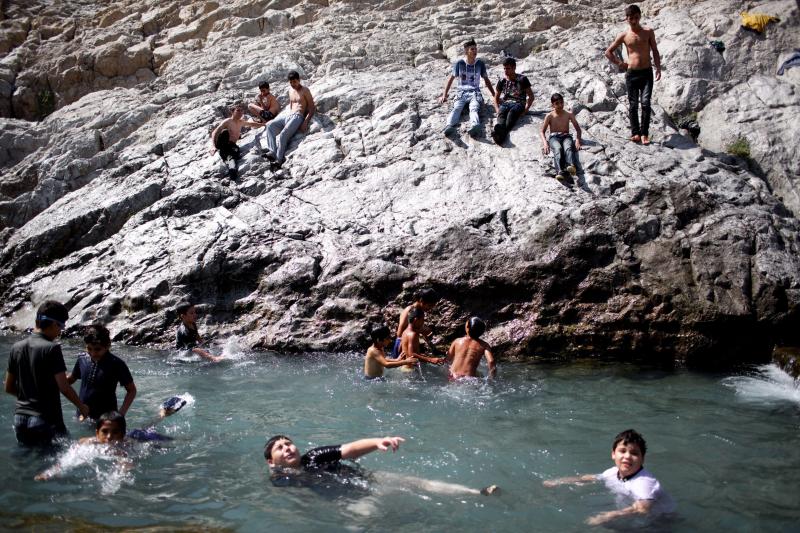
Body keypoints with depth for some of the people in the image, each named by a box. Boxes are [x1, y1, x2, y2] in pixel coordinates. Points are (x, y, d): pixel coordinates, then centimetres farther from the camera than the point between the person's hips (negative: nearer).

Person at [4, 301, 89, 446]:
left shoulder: (17, 348, 5)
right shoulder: (51, 349, -14)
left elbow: (9, 388, 12)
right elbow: (64, 388, -16)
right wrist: (81, 406, 0)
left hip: (20, 419, 7)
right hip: (45, 420, -7)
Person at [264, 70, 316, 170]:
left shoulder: (305, 90, 2)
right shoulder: (290, 89, 23)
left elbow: (312, 108, -3)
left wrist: (306, 122, -16)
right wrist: (288, 113, 14)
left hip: (297, 117, -7)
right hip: (287, 115, 7)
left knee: (283, 134, -30)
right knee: (270, 125, -18)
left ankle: (279, 159, -32)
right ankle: (273, 151, -31)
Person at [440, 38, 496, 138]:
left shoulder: (480, 64, 9)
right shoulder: (459, 63, 5)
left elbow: (486, 80, 18)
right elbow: (451, 79, 12)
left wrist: (494, 95, 17)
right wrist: (444, 95, 7)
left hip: (475, 93, 0)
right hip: (461, 92, 0)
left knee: (474, 108, -35)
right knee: (456, 108, -34)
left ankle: (475, 126, -69)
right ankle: (449, 126, -64)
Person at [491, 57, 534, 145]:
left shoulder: (522, 79, 7)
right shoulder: (502, 81, 17)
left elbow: (531, 96, 6)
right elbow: (496, 97, 23)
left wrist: (525, 110, -9)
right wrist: (497, 109, 3)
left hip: (518, 104, -3)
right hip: (505, 104, 3)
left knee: (512, 112, -39)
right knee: (502, 113, -35)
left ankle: (503, 132, -68)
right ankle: (499, 130, -68)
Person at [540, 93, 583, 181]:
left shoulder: (569, 115, 14)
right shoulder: (550, 116, 10)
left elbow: (578, 129, 15)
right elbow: (542, 131, 9)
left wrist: (577, 140, -4)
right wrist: (545, 143, -11)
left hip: (566, 136, 1)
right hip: (554, 137, -1)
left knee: (568, 148, -37)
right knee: (558, 149, -38)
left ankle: (571, 166, -68)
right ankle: (560, 171, -64)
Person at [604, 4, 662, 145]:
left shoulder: (648, 32, 5)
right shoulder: (624, 36, 5)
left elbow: (655, 51, 9)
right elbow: (608, 52, 12)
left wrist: (658, 68, -1)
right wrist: (619, 63, 4)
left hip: (647, 72, -1)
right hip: (631, 74, 1)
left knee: (645, 103, -9)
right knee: (633, 104, 3)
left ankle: (644, 133, -5)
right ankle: (635, 132, 11)